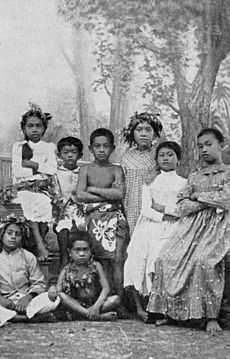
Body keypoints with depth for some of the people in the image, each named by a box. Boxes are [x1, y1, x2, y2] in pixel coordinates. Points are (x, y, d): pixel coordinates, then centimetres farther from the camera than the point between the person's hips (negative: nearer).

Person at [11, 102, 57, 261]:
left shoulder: (49, 147, 16)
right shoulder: (18, 147, 15)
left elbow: (52, 169, 0)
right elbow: (17, 172, 0)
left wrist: (31, 164, -3)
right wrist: (40, 170, -2)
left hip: (43, 190, 1)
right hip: (24, 189, -1)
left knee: (42, 204, -30)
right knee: (28, 205, -32)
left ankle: (40, 244, -14)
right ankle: (41, 245, -34)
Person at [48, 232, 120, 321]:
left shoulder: (96, 266, 2)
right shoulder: (66, 271, 5)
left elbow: (106, 288, -6)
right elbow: (58, 289, -5)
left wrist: (97, 305, -23)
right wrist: (53, 290, -32)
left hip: (96, 303, 0)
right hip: (76, 306, 1)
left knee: (116, 299, -24)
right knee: (61, 295, -28)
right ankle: (98, 316, -38)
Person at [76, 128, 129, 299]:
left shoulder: (116, 169, 7)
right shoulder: (86, 169, 8)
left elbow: (119, 194, -9)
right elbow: (80, 195, -5)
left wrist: (93, 189, -4)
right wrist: (108, 195, -6)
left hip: (115, 218, 0)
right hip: (94, 219, 0)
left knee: (117, 260, -10)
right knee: (102, 263, -1)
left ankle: (120, 299, -6)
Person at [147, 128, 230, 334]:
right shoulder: (194, 178, 20)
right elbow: (183, 207, 11)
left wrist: (198, 196, 1)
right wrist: (209, 202, -4)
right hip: (192, 225, 5)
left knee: (204, 261, -31)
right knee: (167, 258, -16)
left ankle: (211, 316, -20)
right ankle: (171, 312, -8)